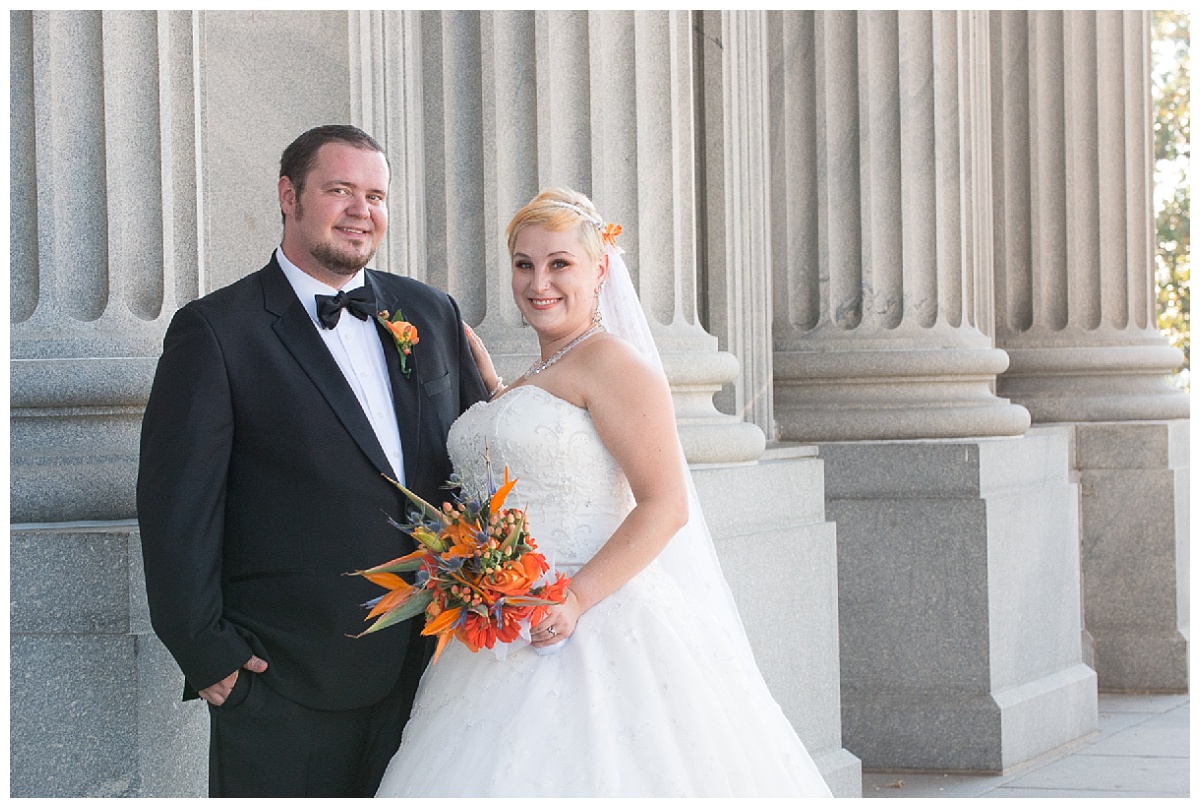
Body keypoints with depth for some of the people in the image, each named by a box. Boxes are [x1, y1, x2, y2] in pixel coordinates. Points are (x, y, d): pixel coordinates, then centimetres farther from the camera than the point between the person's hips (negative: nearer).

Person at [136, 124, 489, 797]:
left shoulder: (432, 314, 11)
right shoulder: (216, 331, -5)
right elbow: (177, 508, -8)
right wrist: (207, 652, -11)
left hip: (425, 667, 5)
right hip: (284, 683, -4)